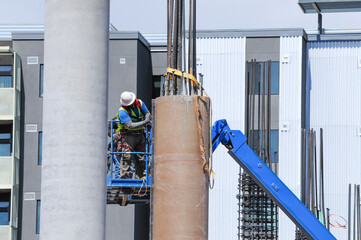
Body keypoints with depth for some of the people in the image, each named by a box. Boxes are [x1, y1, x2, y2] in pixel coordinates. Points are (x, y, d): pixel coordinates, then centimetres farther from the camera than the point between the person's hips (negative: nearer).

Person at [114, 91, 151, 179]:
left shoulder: (139, 103, -1)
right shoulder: (122, 111, -21)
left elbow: (147, 113, 13)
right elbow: (130, 125, -28)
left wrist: (147, 119, -10)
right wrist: (144, 123, -34)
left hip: (140, 135, 6)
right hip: (127, 136, -6)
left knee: (140, 159, 7)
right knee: (127, 157, -15)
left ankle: (139, 177, 14)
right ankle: (124, 176, -14)